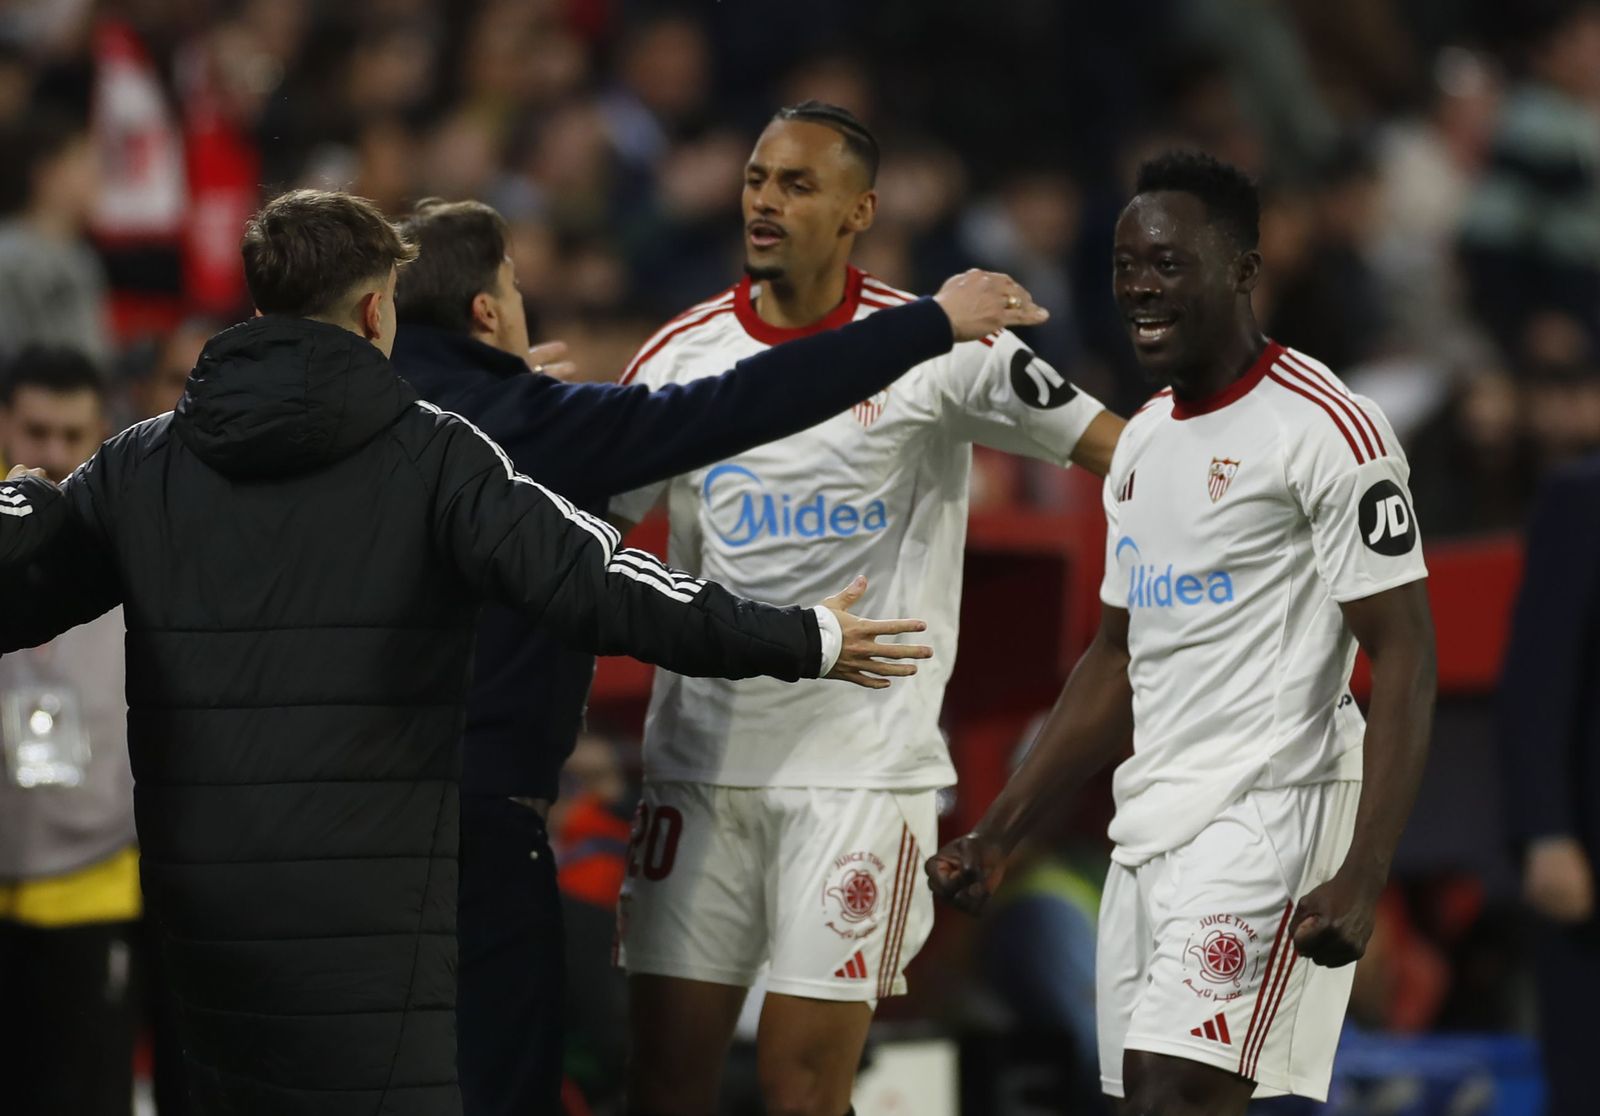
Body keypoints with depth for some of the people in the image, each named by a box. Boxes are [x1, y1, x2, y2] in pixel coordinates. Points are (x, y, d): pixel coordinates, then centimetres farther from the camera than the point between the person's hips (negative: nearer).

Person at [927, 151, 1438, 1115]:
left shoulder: (1328, 430, -10)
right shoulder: (1143, 443, 16)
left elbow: (1405, 658, -14)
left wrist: (1363, 877, -23)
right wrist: (999, 835, 19)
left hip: (1266, 812, -9)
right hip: (1152, 820, 9)